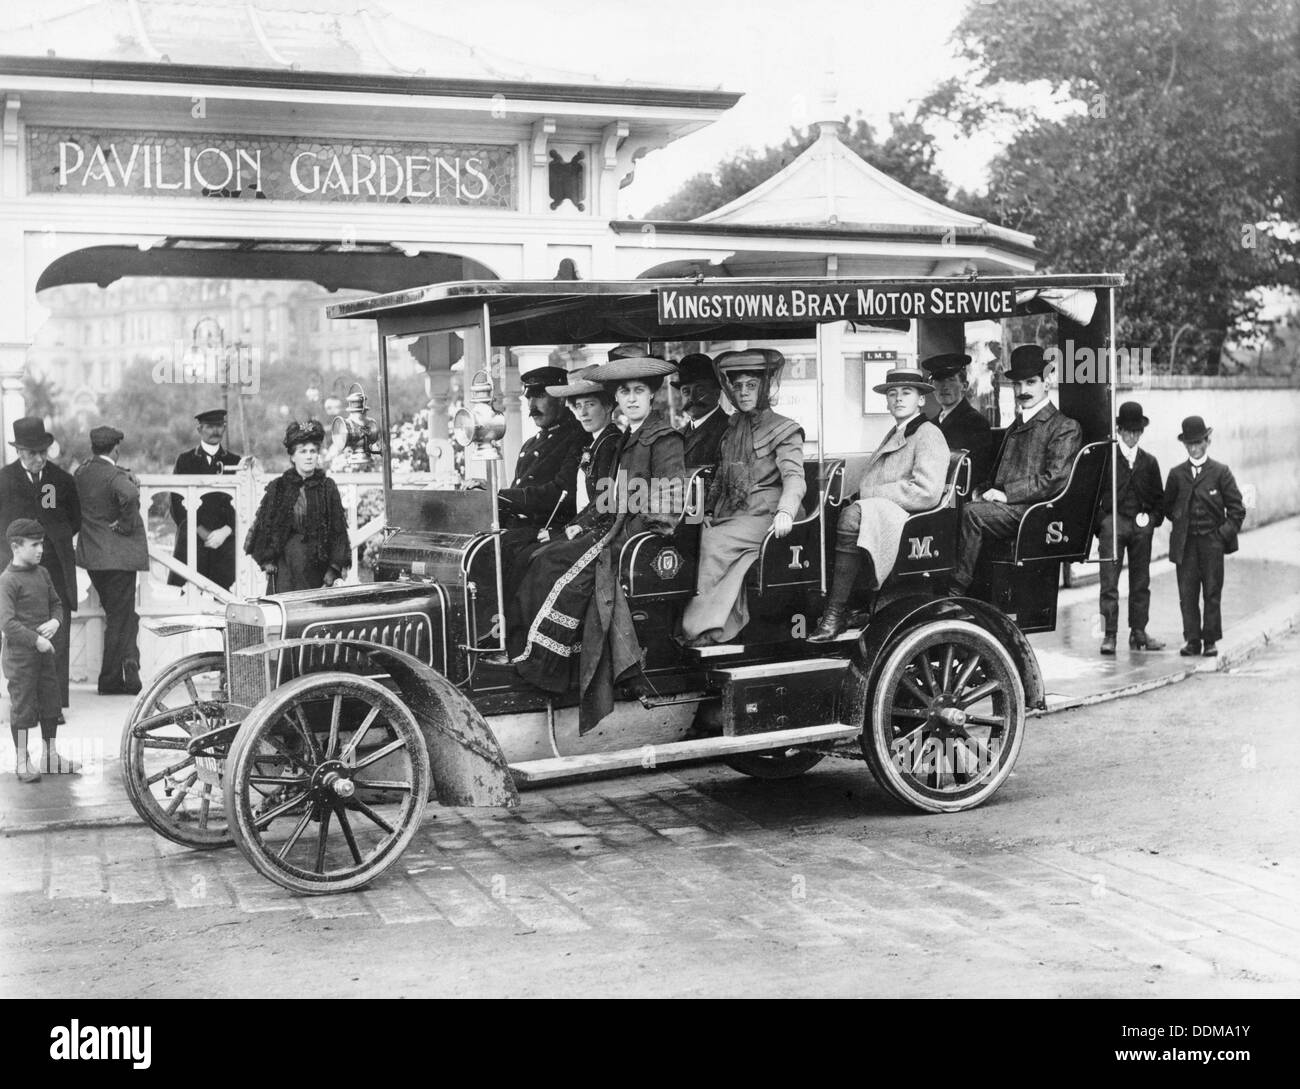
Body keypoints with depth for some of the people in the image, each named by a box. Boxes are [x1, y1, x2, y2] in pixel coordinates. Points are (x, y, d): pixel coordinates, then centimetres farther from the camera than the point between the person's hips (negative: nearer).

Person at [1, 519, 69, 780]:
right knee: (22, 707, 1)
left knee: (50, 703, 14)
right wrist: (36, 640, -22)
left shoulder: (43, 573, 8)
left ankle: (50, 754, 26)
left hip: (44, 651, 7)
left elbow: (56, 603, 19)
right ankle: (22, 761, 13)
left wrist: (56, 621, -3)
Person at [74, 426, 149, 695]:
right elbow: (129, 495, -36)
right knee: (120, 616, 3)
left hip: (91, 554, 6)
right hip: (119, 554, -6)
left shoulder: (81, 474, 5)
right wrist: (126, 525, -19)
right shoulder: (115, 475, -16)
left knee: (117, 613, 19)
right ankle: (110, 680, 6)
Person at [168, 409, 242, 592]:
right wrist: (201, 532, -6)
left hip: (226, 543, 1)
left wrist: (225, 531, -7)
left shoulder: (235, 462, 13)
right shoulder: (185, 460, 11)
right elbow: (177, 505, 5)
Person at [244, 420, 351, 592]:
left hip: (316, 564, 0)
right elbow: (265, 526, 7)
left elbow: (337, 530, 2)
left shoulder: (328, 487, 4)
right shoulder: (277, 487, 5)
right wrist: (266, 560, -1)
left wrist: (334, 567, -4)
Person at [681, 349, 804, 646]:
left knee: (713, 544, -27)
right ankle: (725, 628, -25)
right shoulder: (730, 427, 20)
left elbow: (793, 476, -11)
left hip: (762, 516, -5)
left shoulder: (784, 429, 1)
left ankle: (696, 627, -22)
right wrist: (709, 509, 8)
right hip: (729, 515, 5)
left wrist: (785, 511, -29)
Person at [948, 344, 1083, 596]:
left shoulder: (1066, 428, 1)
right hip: (1006, 509, 7)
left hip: (1034, 512, -7)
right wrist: (982, 491, 3)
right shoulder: (1014, 428, 28)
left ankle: (958, 589, -26)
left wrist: (1005, 493, -16)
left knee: (971, 512, -30)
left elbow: (1054, 480, -11)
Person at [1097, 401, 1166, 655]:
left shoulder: (1149, 462, 13)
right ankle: (1109, 634, -5)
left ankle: (1138, 633, 14)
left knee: (1141, 582, 7)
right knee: (1109, 583, -6)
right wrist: (1101, 523, -6)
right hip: (1113, 523, -4)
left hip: (1142, 527, 4)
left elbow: (1159, 498, 18)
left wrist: (1153, 518, 4)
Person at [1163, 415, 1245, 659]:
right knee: (1187, 594, -1)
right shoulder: (1177, 474, 8)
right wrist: (1180, 522, 7)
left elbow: (1236, 509, 3)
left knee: (1212, 593, 1)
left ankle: (1210, 641, 7)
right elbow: (1168, 507, 18)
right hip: (1185, 543, 2)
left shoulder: (1221, 472, 2)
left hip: (1212, 541, -1)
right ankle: (1191, 640, 4)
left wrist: (1225, 533, -5)